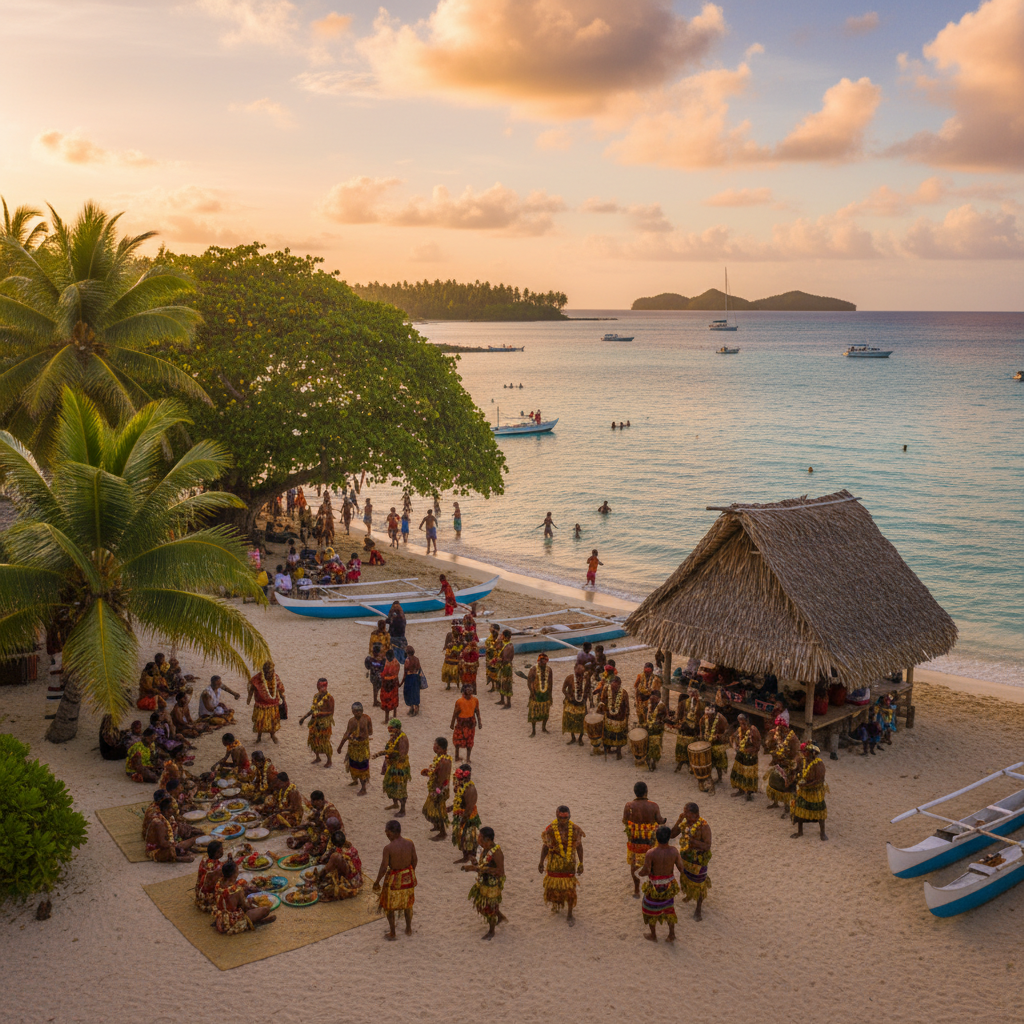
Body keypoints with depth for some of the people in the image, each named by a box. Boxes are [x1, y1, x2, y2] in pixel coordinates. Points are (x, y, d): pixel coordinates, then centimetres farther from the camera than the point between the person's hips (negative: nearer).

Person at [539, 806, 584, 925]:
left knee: (570, 890, 2)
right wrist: (541, 863, 0)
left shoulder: (574, 829, -13)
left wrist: (581, 864, 1)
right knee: (553, 886, 17)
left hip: (569, 863, 0)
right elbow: (545, 847, -4)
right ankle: (556, 903, 50)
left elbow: (579, 847, -2)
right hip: (554, 863, 0)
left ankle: (569, 915, 19)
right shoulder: (551, 829, -16)